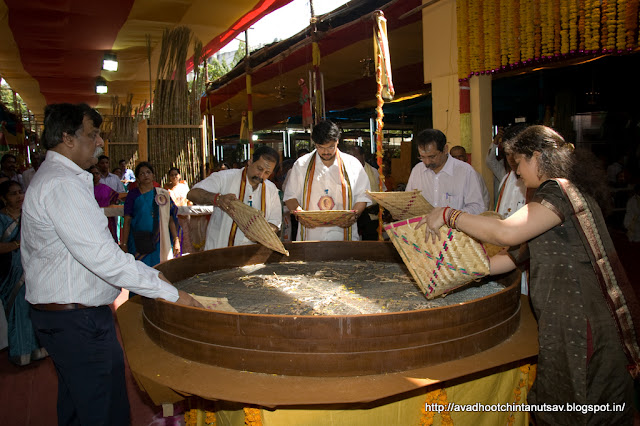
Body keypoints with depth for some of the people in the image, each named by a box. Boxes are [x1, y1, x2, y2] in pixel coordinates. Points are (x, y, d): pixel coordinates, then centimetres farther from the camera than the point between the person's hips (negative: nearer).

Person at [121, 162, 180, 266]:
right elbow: (127, 220, 3)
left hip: (160, 242, 1)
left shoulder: (163, 194, 8)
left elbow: (171, 219, 6)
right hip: (139, 242, -1)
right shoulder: (133, 194, 5)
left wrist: (176, 240, 0)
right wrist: (124, 244, -1)